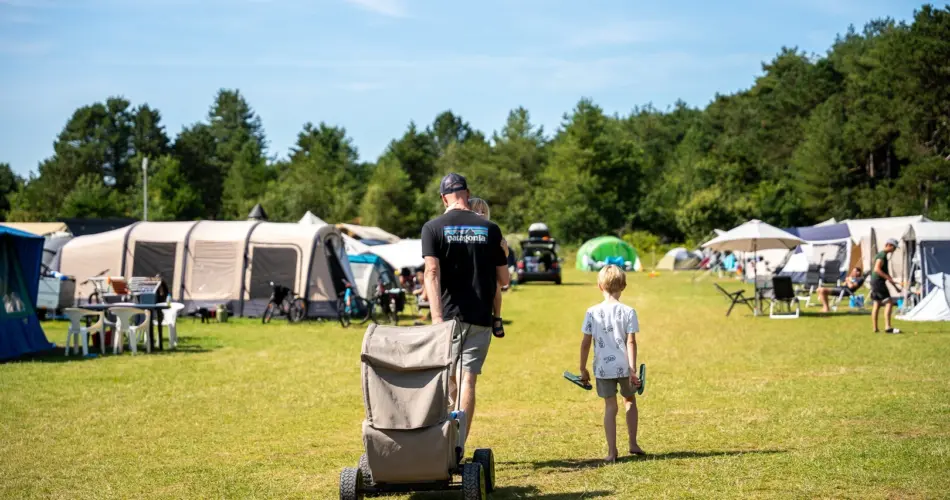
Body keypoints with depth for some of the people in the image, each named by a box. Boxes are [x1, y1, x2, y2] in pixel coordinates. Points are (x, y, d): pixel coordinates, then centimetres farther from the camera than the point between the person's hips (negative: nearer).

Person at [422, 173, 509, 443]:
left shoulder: (433, 227, -1)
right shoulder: (490, 229, 4)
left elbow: (432, 273, -13)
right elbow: (504, 279, 7)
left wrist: (437, 318, -19)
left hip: (449, 315, 0)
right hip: (480, 318, 0)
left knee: (447, 378, 15)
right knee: (468, 379, 0)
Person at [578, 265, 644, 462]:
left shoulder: (592, 312, -2)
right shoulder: (628, 312, -7)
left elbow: (585, 343, -1)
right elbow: (631, 342, -11)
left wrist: (583, 369, 8)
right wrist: (632, 369, -11)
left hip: (603, 367, 1)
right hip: (623, 365, 0)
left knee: (610, 406, 7)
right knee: (630, 401, 21)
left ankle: (612, 451, 3)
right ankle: (633, 444, 24)